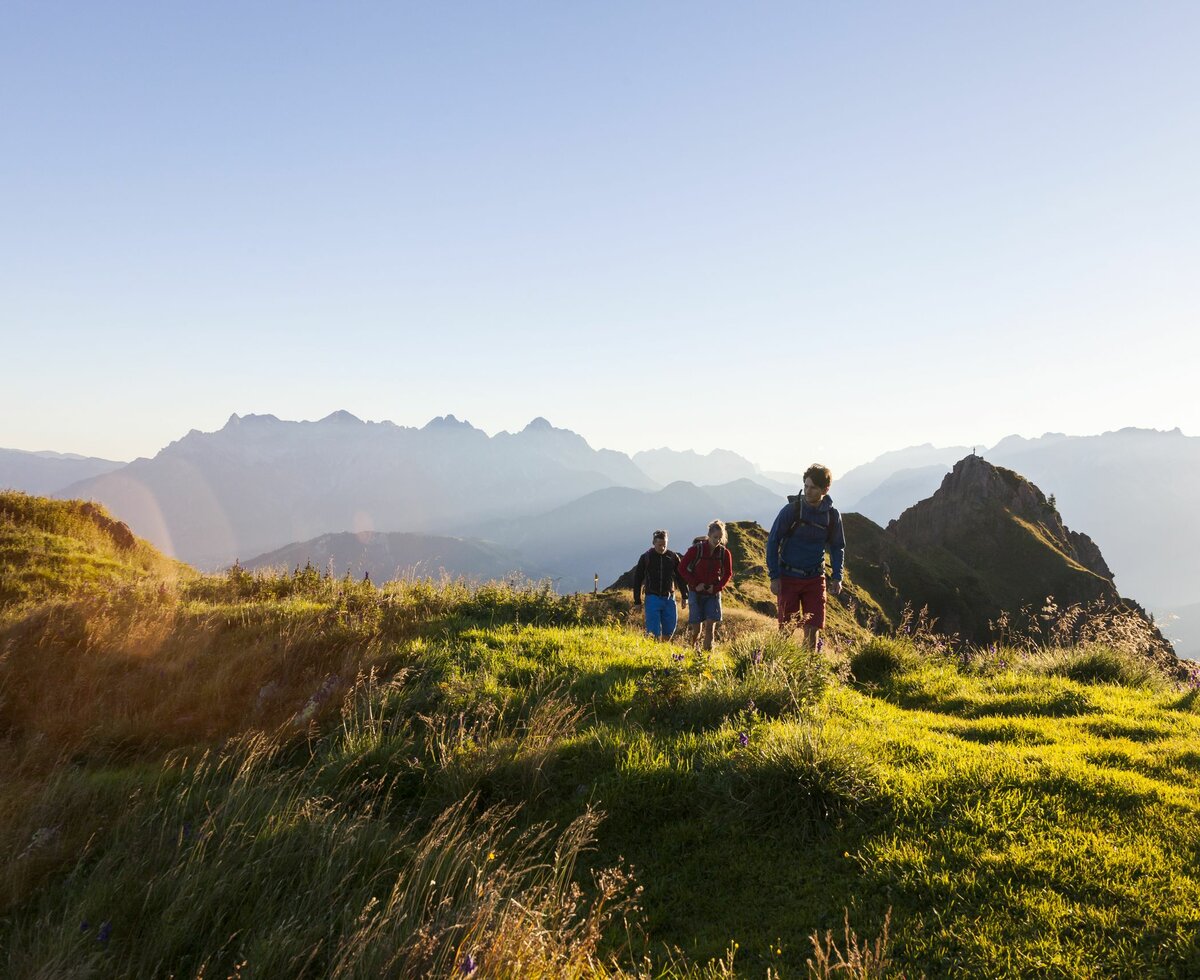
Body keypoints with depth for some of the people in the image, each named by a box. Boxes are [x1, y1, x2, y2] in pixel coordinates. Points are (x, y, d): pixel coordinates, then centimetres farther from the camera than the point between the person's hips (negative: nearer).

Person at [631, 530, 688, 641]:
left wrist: (685, 596, 9)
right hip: (653, 598, -2)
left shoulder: (673, 557, 3)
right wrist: (637, 601, 0)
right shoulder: (646, 558, -2)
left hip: (669, 598, 2)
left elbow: (681, 578, 12)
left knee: (670, 629, 5)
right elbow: (637, 580, 2)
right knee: (654, 631, -5)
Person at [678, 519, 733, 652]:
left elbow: (728, 574, 9)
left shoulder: (724, 553, -4)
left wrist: (717, 587, -7)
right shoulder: (696, 549, -12)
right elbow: (682, 568, -4)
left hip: (713, 594, 2)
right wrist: (695, 584, -11)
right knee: (696, 629, -1)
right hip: (696, 593, -2)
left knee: (710, 626, -6)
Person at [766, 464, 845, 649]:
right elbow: (772, 542, -6)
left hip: (815, 578, 2)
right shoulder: (791, 510, -12)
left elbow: (838, 547, 11)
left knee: (813, 627, 3)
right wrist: (774, 577, -9)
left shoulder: (832, 515, -2)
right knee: (786, 627, 3)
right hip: (788, 577, -2)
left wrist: (837, 577, 0)